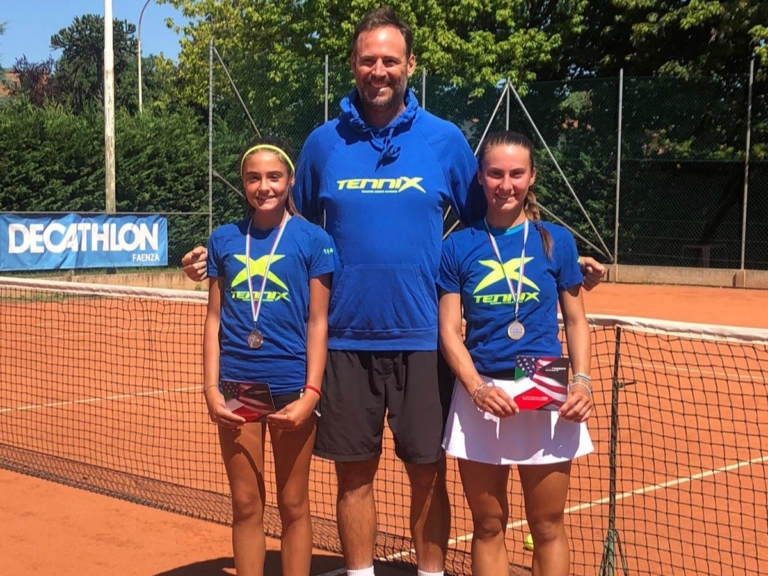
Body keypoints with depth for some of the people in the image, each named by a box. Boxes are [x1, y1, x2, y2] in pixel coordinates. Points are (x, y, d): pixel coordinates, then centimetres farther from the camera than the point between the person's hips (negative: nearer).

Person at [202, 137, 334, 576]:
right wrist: (211, 388, 0)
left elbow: (318, 323, -3)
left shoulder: (314, 240, -2)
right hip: (237, 387, 3)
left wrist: (310, 393, -11)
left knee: (293, 504, 8)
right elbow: (214, 319, 9)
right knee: (246, 505, 9)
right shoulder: (224, 240, 7)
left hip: (291, 387, -2)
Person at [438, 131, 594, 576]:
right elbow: (450, 330, 0)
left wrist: (582, 381, -8)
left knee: (548, 527, 6)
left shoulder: (556, 241, 3)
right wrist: (477, 388, -15)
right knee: (488, 526, 10)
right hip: (480, 393, 1)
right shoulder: (459, 247, 2)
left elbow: (576, 321, 8)